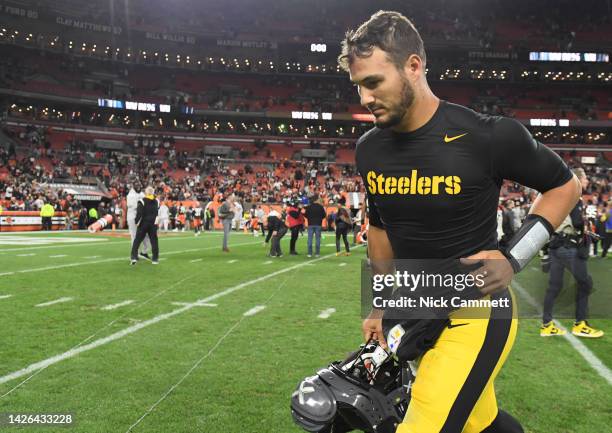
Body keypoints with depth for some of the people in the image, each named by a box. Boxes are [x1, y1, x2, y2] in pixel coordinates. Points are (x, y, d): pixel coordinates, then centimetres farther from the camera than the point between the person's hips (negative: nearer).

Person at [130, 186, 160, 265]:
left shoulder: (142, 201, -9)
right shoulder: (156, 202, 4)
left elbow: (139, 213, -13)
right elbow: (158, 213, 9)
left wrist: (136, 222, -3)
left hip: (143, 224, -3)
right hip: (153, 224, 3)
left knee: (137, 241, 4)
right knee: (154, 241, 8)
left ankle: (134, 257, -5)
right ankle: (155, 259, 8)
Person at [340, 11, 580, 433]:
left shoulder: (488, 137, -18)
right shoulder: (369, 149, -2)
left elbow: (564, 185, -3)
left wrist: (513, 258, -13)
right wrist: (382, 306, 16)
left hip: (474, 314, -5)